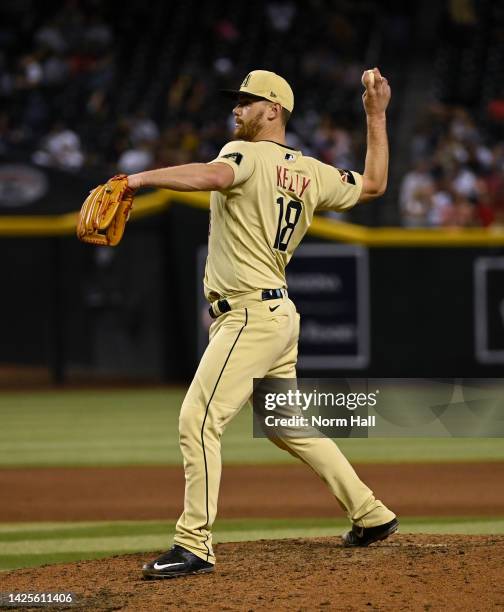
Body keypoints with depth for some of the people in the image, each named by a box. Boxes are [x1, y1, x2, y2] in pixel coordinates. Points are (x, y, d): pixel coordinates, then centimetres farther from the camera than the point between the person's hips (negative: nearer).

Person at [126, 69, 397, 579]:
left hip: (250, 316, -10)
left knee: (198, 419, -13)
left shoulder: (247, 155, -12)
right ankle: (371, 516, 28)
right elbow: (374, 184, 25)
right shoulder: (312, 173, 12)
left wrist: (141, 178, -36)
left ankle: (194, 546, -17)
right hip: (278, 313, 10)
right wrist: (376, 117, 30)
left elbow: (211, 176, -34)